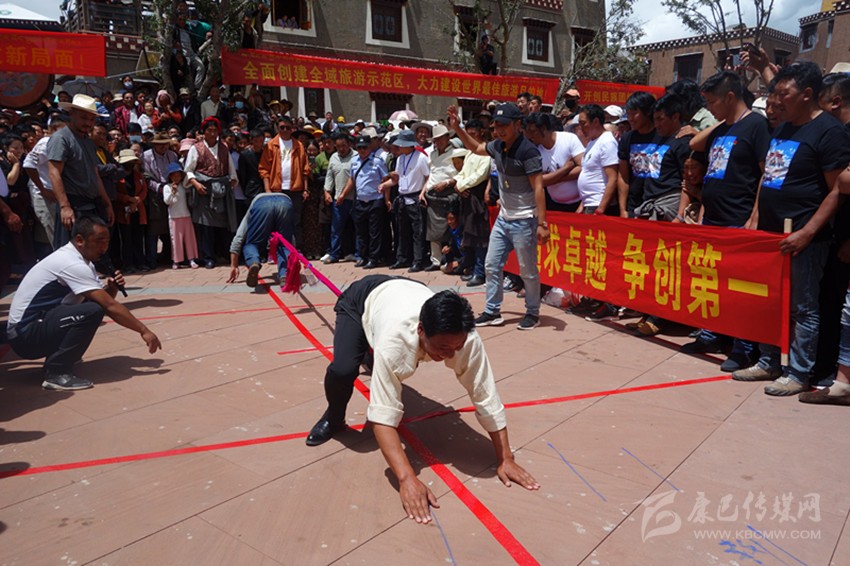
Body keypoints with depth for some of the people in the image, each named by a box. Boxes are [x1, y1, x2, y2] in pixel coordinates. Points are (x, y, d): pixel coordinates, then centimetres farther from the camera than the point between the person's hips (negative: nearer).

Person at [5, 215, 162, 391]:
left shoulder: (78, 259, 8)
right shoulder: (72, 264, -21)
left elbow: (105, 300, 10)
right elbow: (110, 306, -24)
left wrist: (111, 288, -11)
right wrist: (144, 330, -20)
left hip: (39, 324, 10)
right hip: (24, 333, -10)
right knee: (92, 311, -27)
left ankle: (56, 357, 13)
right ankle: (56, 373, -17)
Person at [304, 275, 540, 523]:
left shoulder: (464, 338, -39)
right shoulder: (396, 339, -49)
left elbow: (486, 398, -32)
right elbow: (384, 415, -51)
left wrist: (506, 458, -33)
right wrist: (407, 479, -59)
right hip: (363, 298, -4)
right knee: (342, 370, -28)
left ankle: (375, 358, 67)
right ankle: (333, 419, 5)